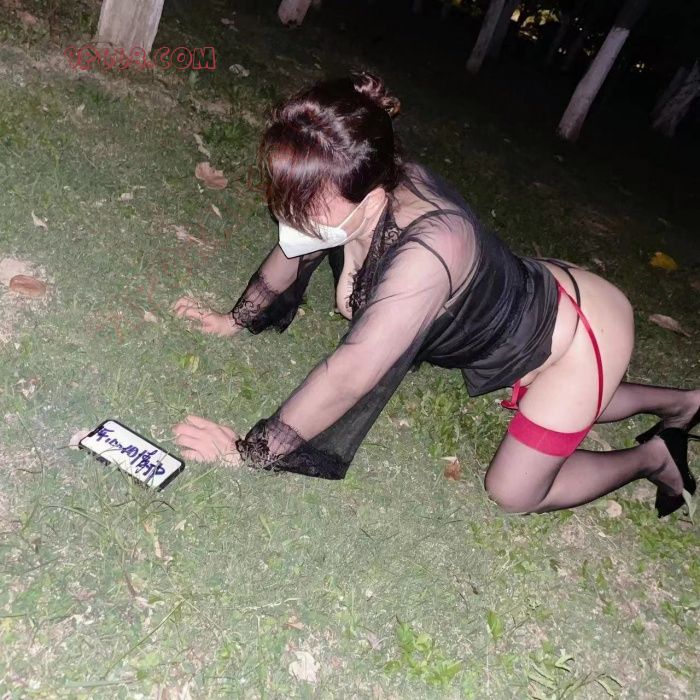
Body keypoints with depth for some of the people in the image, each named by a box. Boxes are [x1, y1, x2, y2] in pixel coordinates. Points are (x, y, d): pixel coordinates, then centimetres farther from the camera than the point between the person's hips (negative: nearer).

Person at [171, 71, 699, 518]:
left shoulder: (427, 249, -45)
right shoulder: (355, 191, -23)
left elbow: (348, 377, -43)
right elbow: (292, 250, -4)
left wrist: (250, 451, -34)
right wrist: (237, 321, 4)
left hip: (584, 331, -7)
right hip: (535, 300, 7)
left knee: (514, 493, 1)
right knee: (560, 411, 32)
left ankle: (653, 457, 22)